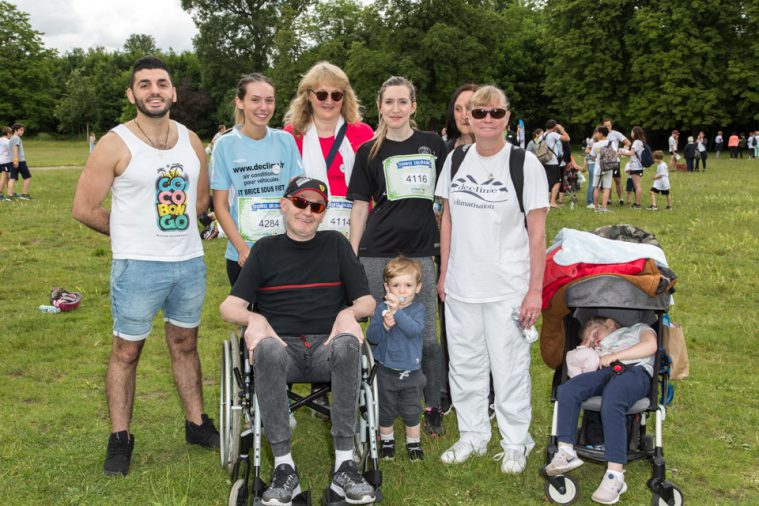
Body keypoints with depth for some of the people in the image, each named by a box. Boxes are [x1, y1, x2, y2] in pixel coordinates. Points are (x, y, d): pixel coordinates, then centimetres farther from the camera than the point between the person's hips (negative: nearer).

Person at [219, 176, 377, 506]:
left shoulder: (336, 244, 18)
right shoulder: (265, 249, 17)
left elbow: (367, 302, 13)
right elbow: (229, 306, 8)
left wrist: (350, 312, -11)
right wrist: (255, 319, -14)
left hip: (326, 347, 1)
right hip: (282, 346, 0)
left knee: (347, 343, -36)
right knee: (268, 350, -37)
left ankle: (345, 466, -32)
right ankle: (284, 467, -32)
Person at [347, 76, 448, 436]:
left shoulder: (434, 145, 7)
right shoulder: (369, 152, 5)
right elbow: (360, 206, 6)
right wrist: (351, 255, 2)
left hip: (422, 251, 1)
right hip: (378, 253, 0)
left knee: (426, 337, 4)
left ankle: (433, 407, 18)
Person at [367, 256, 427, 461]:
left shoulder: (418, 309, -8)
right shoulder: (381, 309, -6)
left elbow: (415, 329, -29)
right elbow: (371, 337, -12)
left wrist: (397, 313, -41)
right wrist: (385, 325, -30)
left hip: (411, 371, -1)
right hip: (386, 370, 1)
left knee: (412, 410, 11)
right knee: (385, 410, 15)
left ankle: (413, 442, 31)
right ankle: (386, 441, 36)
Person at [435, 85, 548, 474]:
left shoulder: (525, 164, -7)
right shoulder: (456, 160, 5)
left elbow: (537, 232, -7)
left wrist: (535, 290, -10)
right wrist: (443, 273, 9)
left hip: (508, 288, -4)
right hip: (461, 285, 4)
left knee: (509, 367, 4)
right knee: (465, 364, 13)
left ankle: (515, 443, 22)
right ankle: (472, 435, 30)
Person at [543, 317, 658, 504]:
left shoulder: (638, 328, 31)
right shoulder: (601, 349, 43)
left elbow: (651, 345, 7)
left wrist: (616, 356, 2)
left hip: (636, 371, -5)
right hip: (605, 371, 5)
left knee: (611, 401, -37)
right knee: (566, 390, -25)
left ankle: (615, 475, -42)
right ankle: (566, 452, -29)